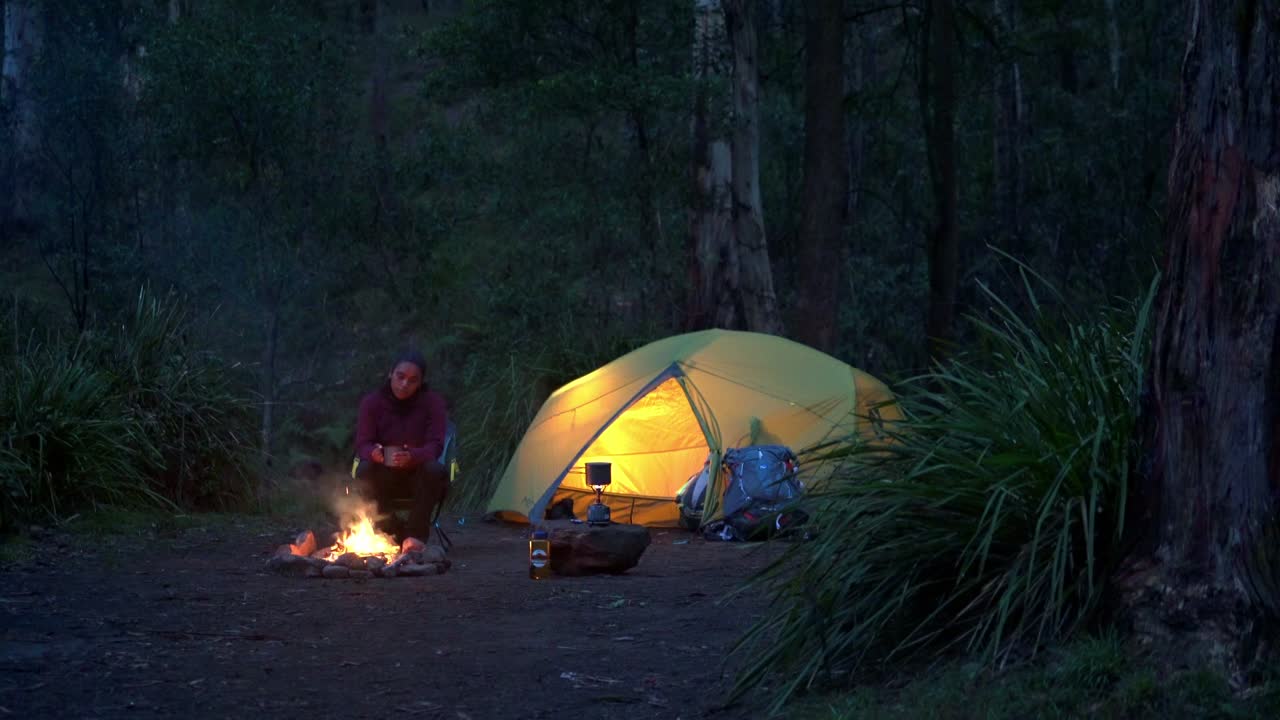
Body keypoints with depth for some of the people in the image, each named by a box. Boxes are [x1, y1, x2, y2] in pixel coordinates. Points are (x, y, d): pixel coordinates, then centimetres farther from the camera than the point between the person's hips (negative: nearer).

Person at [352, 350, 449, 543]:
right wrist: (373, 453, -36)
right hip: (384, 479, 1)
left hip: (419, 478, -1)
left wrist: (411, 457, -40)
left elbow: (435, 446, -17)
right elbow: (362, 445, -10)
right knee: (364, 470, -31)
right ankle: (392, 533, -18)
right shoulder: (372, 402, -5)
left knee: (434, 470, -34)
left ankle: (416, 537, -23)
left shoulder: (433, 402, -8)